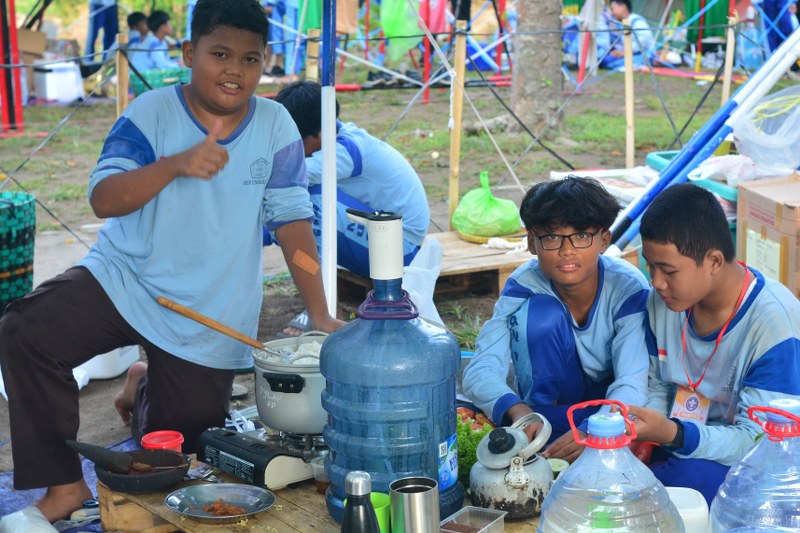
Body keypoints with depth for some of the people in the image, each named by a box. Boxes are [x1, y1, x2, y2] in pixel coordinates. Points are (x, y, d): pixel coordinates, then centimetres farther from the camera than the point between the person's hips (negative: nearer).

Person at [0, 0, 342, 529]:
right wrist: (175, 164, -36)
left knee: (181, 442, 9)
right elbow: (103, 199, -19)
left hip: (210, 317, 1)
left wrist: (320, 316, -11)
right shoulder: (151, 114, -10)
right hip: (124, 277, -1)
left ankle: (145, 386, 45)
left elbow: (293, 222, -5)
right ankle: (65, 486, -11)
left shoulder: (275, 127, -6)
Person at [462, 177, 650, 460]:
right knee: (541, 312, -29)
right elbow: (481, 369, -30)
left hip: (610, 397, -1)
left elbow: (632, 383, -32)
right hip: (552, 397, 1)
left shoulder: (628, 287, -24)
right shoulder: (524, 285, -22)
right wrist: (517, 410, -52)